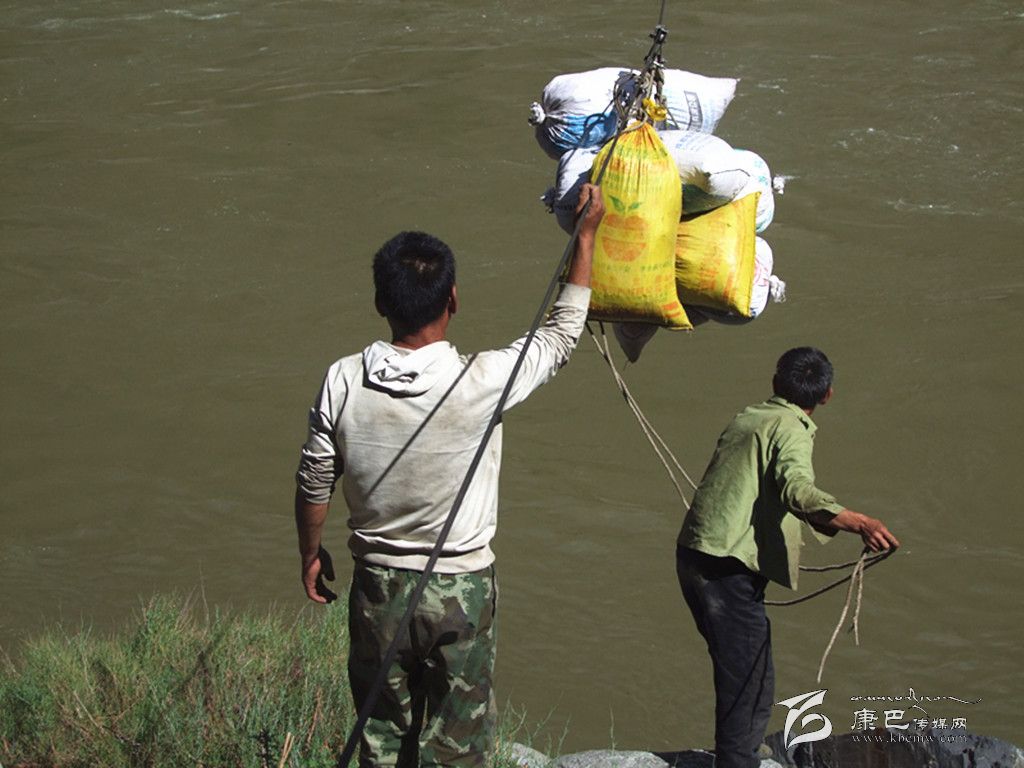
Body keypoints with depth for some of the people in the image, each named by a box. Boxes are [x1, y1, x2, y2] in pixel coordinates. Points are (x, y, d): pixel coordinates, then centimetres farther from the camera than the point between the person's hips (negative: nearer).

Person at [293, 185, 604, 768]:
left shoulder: (343, 383, -14)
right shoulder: (480, 383, -20)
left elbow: (313, 486, -1)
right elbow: (563, 334, -3)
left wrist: (311, 553, 18)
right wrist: (586, 235, 7)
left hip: (377, 588, 2)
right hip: (461, 591, -2)